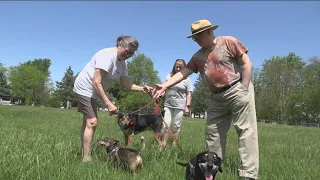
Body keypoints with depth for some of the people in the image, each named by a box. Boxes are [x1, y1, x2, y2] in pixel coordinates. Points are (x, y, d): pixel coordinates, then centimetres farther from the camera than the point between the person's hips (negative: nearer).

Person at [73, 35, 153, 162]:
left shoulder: (122, 63, 1)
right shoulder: (108, 55, -27)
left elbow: (126, 83, -5)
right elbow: (96, 82, -32)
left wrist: (142, 89, -22)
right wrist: (108, 103, -34)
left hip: (92, 91, 10)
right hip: (85, 88, -10)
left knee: (88, 121, 16)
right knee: (92, 122, -15)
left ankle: (84, 155, 29)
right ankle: (86, 159, -10)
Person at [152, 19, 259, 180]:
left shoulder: (228, 42, -3)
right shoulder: (198, 56, 13)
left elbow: (246, 63, -7)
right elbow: (184, 72, 6)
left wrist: (244, 89, -13)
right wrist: (164, 85, -6)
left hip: (237, 91, -6)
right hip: (217, 97, 7)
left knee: (246, 131, -8)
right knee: (213, 133, 7)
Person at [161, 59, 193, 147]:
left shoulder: (187, 79, 3)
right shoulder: (169, 76, 8)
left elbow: (188, 94, 1)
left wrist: (187, 106, -6)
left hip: (179, 106, -1)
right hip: (168, 105, 2)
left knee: (177, 126, 5)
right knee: (166, 124, -3)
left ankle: (174, 145, 13)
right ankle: (163, 144, 2)